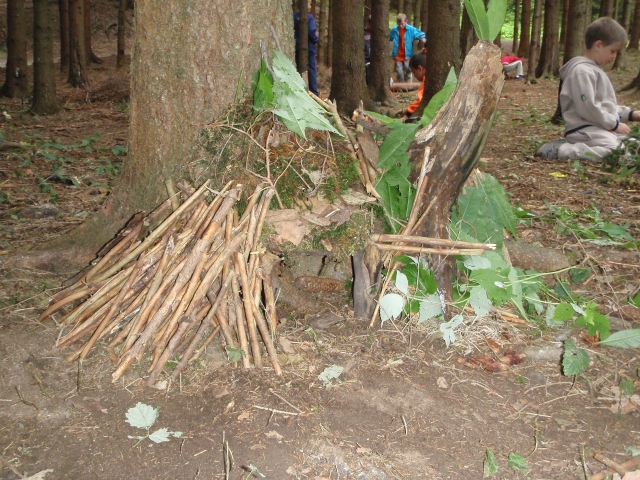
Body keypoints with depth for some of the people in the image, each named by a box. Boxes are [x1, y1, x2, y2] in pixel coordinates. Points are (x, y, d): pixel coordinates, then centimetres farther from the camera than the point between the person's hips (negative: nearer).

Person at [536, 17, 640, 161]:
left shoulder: (595, 70, 21)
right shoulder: (582, 71, -12)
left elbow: (606, 104, 29)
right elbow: (588, 108, -20)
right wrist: (614, 124, -12)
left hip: (600, 128, 11)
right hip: (583, 129, -11)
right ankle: (559, 150, -20)